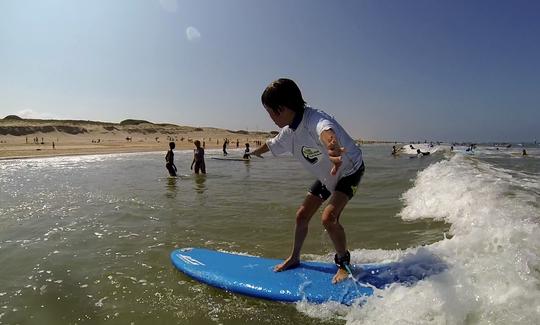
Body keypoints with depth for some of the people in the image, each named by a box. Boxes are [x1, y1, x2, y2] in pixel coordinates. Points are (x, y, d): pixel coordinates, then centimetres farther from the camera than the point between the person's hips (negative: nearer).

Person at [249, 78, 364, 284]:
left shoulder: (314, 119, -36)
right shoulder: (289, 132, -10)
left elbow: (326, 130, -62)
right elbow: (272, 144, 13)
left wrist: (331, 148, -86)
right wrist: (257, 151, 34)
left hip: (349, 170, -8)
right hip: (326, 176, 8)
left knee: (329, 217, -23)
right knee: (302, 215, 8)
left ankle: (344, 264, 2)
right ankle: (294, 258, 30)